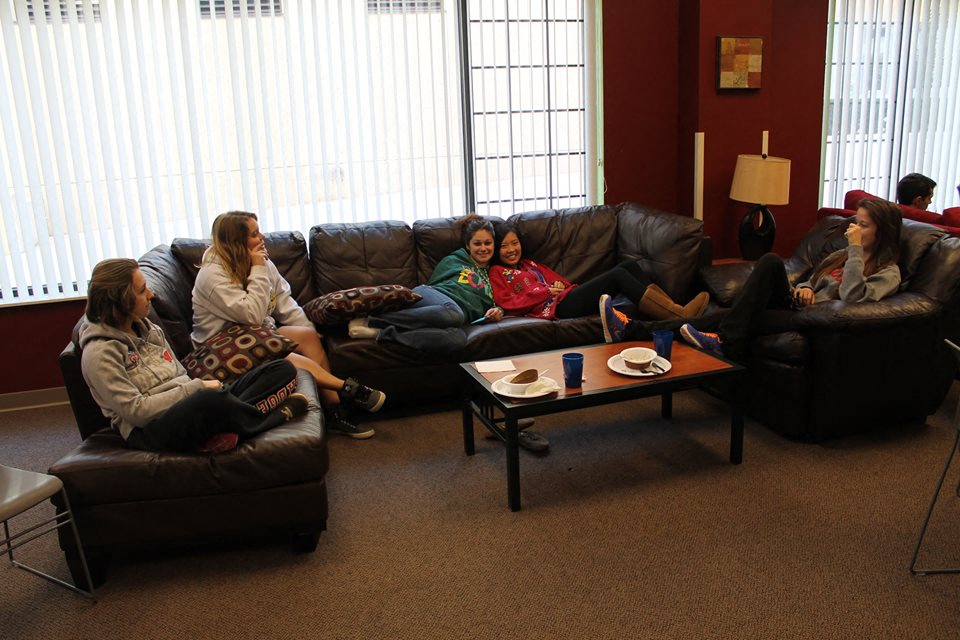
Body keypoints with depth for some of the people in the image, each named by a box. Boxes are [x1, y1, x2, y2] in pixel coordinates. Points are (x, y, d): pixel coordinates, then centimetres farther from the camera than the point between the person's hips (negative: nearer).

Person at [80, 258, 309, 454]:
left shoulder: (148, 329, 17)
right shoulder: (99, 354, -7)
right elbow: (135, 411, -14)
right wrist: (197, 388, -14)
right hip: (150, 431, -8)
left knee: (283, 370, -6)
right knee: (210, 399, -44)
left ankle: (224, 428, -29)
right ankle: (275, 416, -14)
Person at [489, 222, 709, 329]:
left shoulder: (530, 264, 33)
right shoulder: (497, 273, 11)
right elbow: (508, 304, -6)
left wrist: (560, 285, 4)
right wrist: (546, 290, -6)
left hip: (570, 296, 9)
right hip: (558, 306, -9)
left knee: (629, 265, -9)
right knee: (618, 275, -23)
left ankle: (672, 307, -19)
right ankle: (679, 316, -29)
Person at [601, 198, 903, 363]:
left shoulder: (887, 272, 4)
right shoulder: (841, 256, 26)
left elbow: (853, 298, -17)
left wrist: (856, 249, -14)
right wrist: (802, 288, 6)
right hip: (794, 306, 6)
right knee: (771, 261, -23)